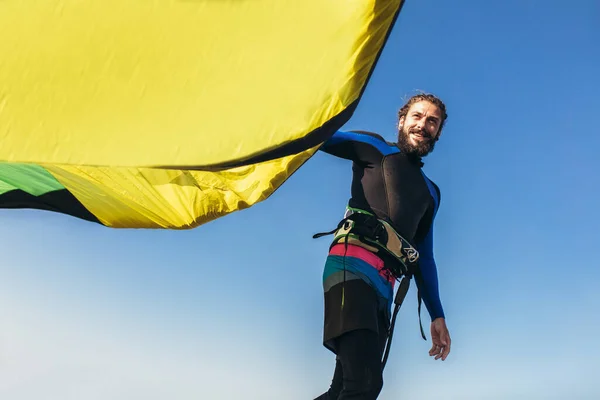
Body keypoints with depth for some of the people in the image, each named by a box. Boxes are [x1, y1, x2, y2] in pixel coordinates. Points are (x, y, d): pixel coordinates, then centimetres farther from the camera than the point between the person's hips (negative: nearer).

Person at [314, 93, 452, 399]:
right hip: (353, 264, -7)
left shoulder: (430, 193, 31)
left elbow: (424, 257, 31)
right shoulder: (375, 149, 16)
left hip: (384, 285, 7)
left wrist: (437, 316, 24)